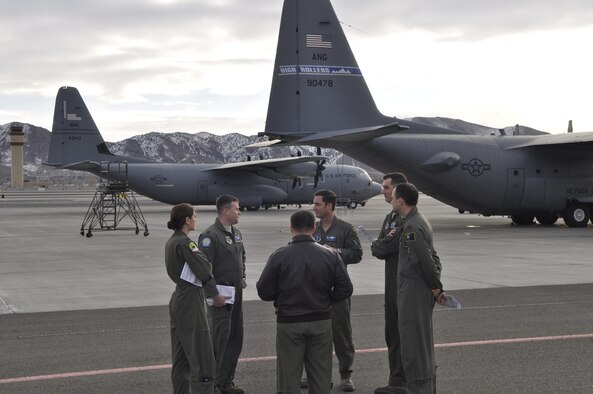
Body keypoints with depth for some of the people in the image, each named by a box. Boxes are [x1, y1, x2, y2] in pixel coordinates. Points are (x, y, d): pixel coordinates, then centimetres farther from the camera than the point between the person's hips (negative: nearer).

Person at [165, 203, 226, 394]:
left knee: (181, 357, 14)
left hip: (178, 301, 10)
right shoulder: (185, 243, -18)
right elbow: (205, 271, -24)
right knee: (202, 358, -6)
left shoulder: (171, 242, 11)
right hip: (191, 303, -10)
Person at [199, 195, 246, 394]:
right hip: (220, 293, -9)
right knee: (220, 338, -7)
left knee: (235, 338, 12)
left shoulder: (236, 233, 13)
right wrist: (214, 294, -21)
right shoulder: (211, 235, -15)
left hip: (236, 291, 9)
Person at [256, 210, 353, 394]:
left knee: (289, 377, 8)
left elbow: (264, 292, -7)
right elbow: (345, 289, -3)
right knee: (321, 377, 13)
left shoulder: (279, 256, -10)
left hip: (289, 322, -2)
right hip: (321, 322, 2)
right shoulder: (331, 255, -5)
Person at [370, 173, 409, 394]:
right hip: (393, 282, 10)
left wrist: (376, 247, -4)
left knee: (403, 333, -3)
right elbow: (380, 249, 12)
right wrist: (379, 247, -7)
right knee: (393, 332, 14)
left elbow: (387, 246, -22)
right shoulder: (391, 216, 17)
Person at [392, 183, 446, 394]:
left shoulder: (411, 227, -20)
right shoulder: (419, 221, 13)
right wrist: (436, 287, 14)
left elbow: (426, 260, -22)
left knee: (412, 340, -3)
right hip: (422, 291, 10)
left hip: (413, 291, -10)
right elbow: (432, 258, 16)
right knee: (423, 341, 17)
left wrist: (436, 288, -10)